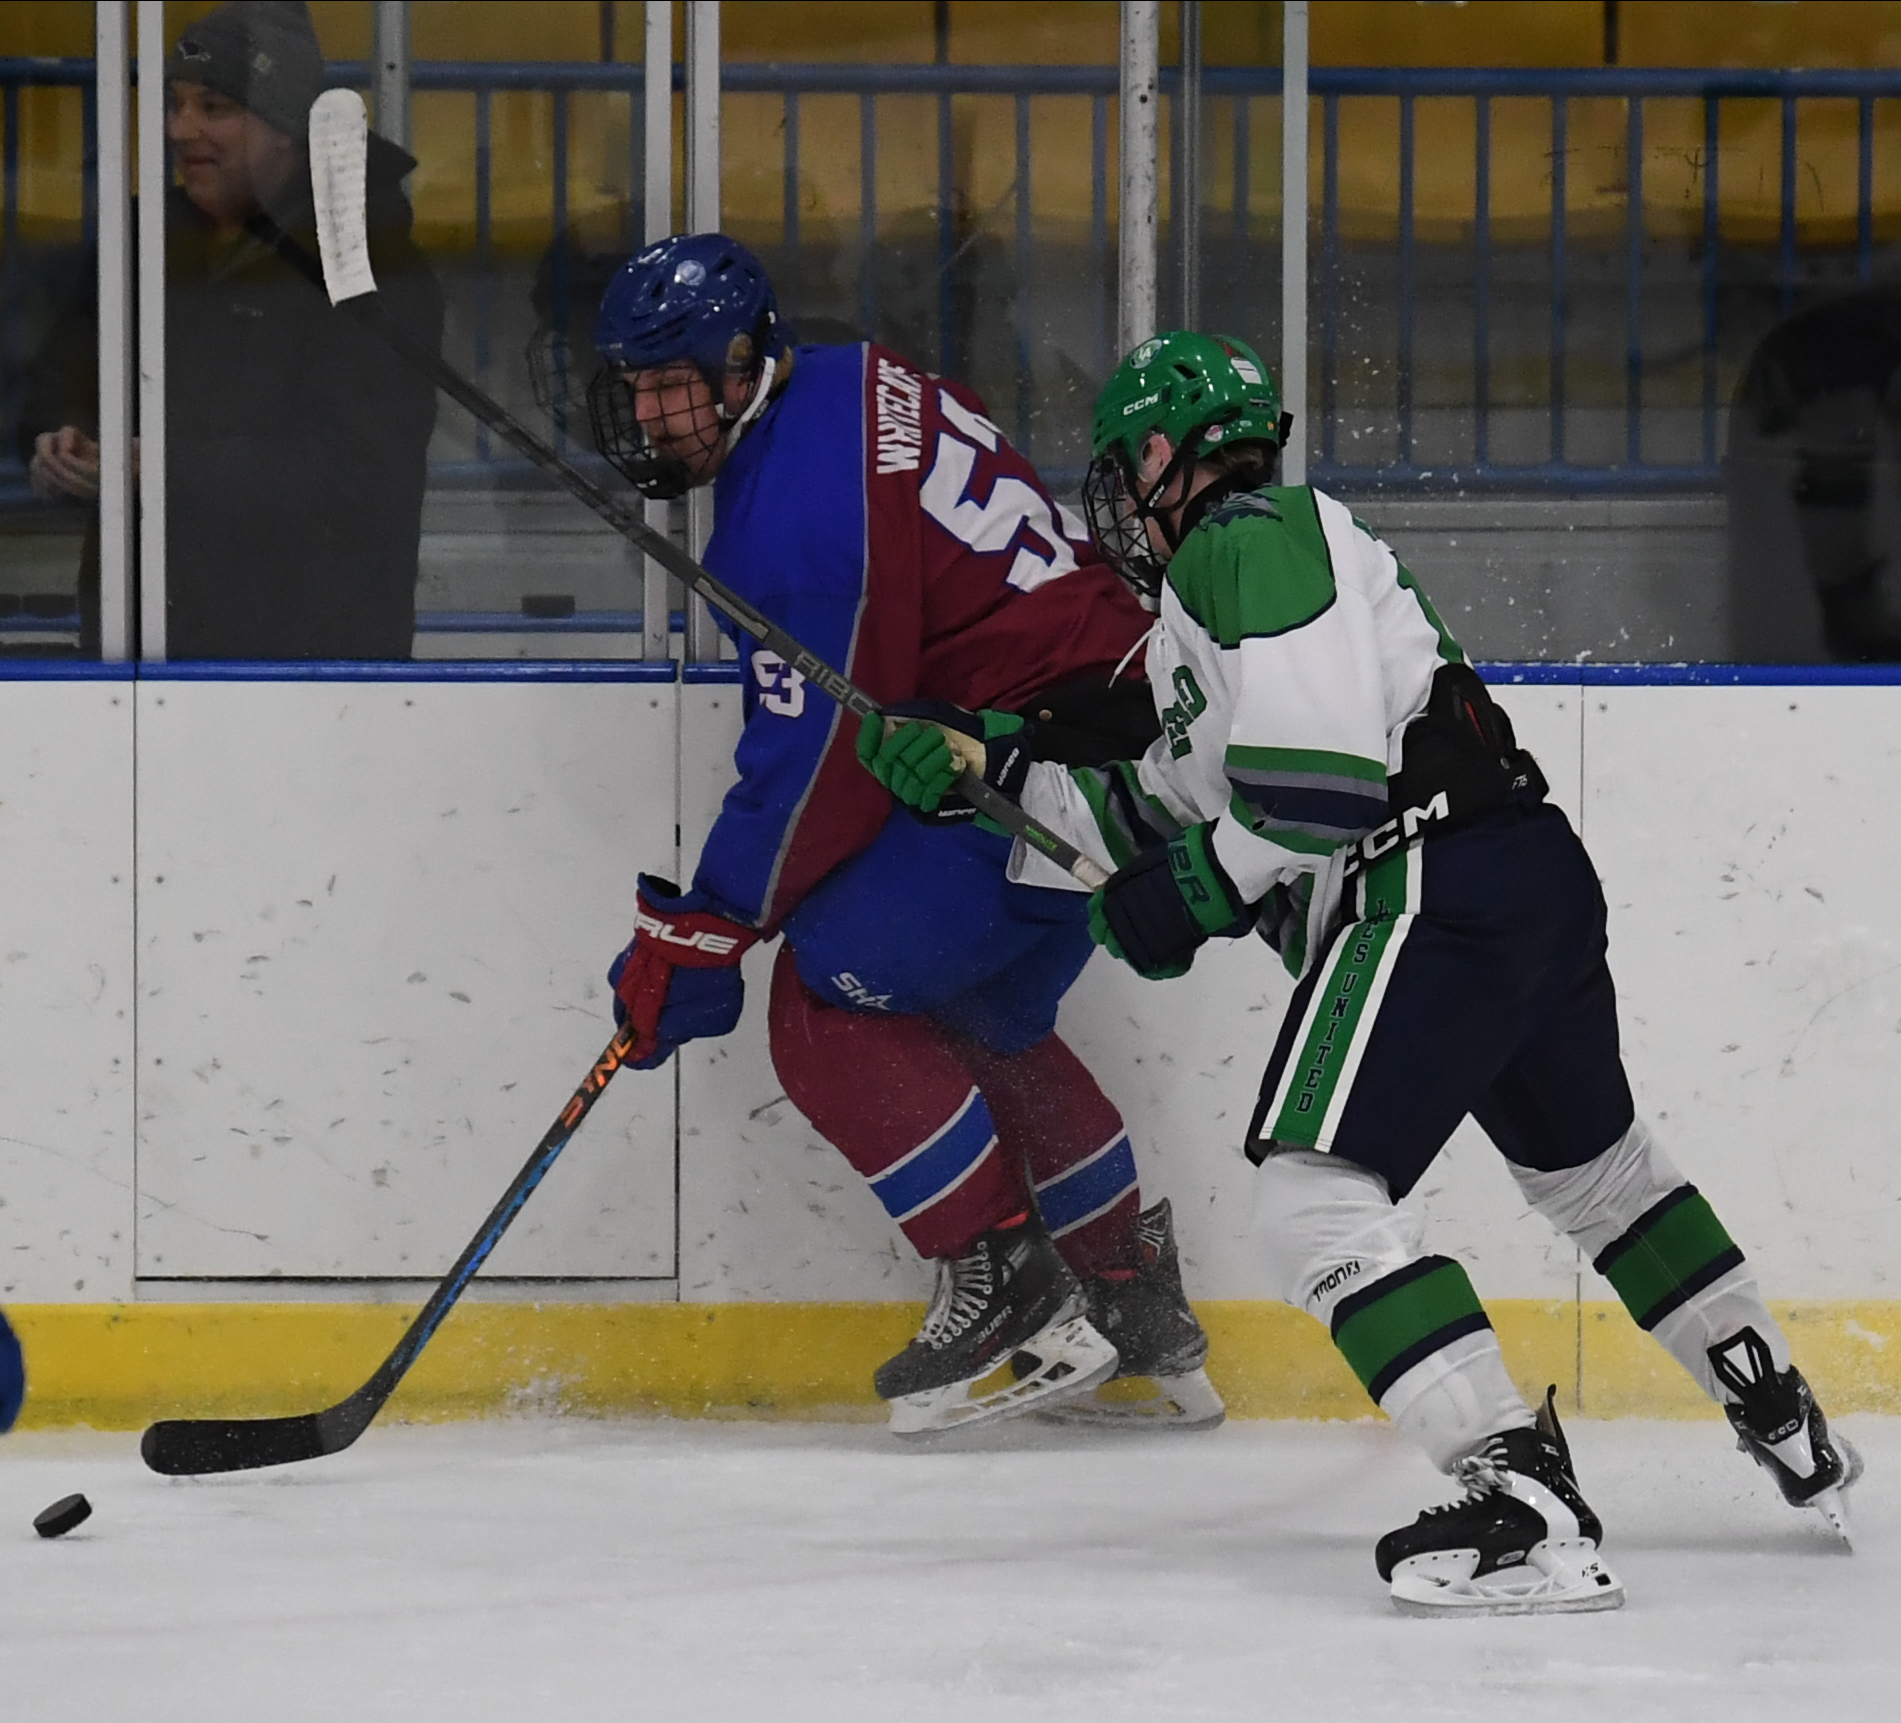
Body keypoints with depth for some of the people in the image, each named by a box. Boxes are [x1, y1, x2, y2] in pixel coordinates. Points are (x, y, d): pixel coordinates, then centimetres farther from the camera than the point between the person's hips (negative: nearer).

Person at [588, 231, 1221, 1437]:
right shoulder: (847, 384, 10)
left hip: (1058, 763, -11)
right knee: (983, 1023, 24)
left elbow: (815, 773, -18)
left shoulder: (794, 514, -20)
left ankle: (1015, 1300, -3)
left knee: (828, 1000, -6)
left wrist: (695, 933, -8)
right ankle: (1145, 1317, 30)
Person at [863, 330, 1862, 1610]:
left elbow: (1321, 769, -19)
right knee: (1590, 1161, 28)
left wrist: (1189, 897, -8)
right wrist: (988, 771, 23)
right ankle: (1790, 1433, 41)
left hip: (1432, 886, -11)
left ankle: (1525, 1505, -26)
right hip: (1538, 877, 11)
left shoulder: (1244, 541, -7)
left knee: (1318, 1194, -15)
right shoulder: (1222, 579, 25)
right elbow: (1175, 825, 25)